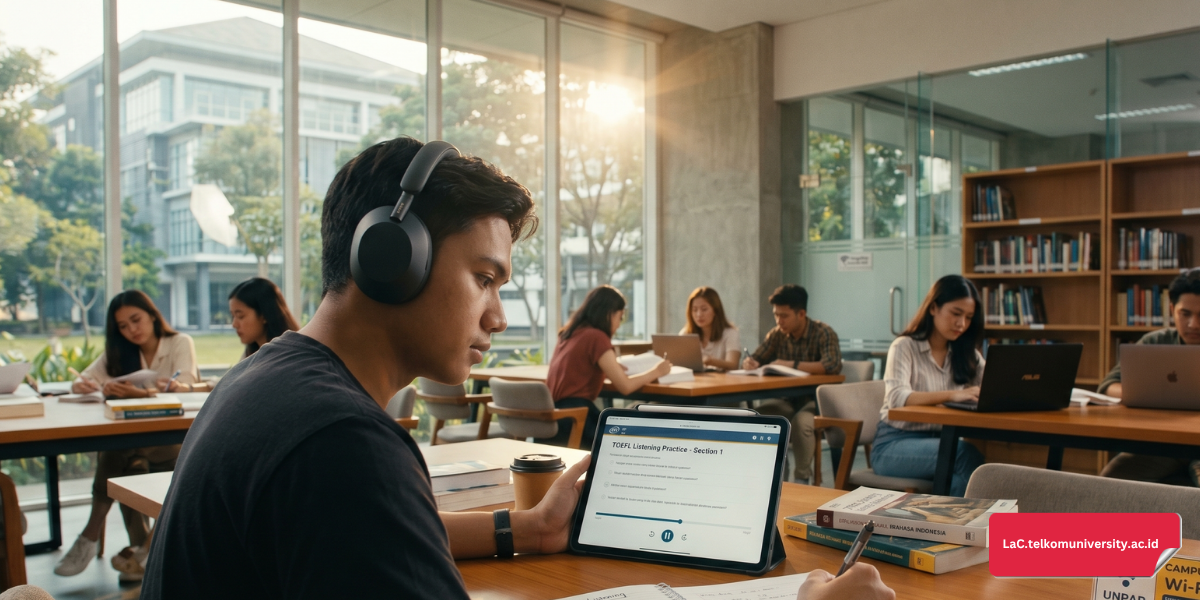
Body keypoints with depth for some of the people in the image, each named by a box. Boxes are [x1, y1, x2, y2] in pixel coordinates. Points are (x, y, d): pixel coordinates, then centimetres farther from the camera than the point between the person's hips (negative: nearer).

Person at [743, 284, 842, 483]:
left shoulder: (823, 333, -13)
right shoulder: (777, 334, 3)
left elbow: (833, 365, -29)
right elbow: (755, 359, 9)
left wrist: (791, 364, -32)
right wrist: (749, 362, -17)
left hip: (818, 399, -5)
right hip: (789, 398, 5)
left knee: (801, 421, -34)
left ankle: (802, 478, -14)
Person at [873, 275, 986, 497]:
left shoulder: (967, 354, 14)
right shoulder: (905, 347, -5)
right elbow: (897, 398, -22)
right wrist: (952, 395, -36)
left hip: (939, 440, 5)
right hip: (894, 444, -5)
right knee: (966, 454, -31)